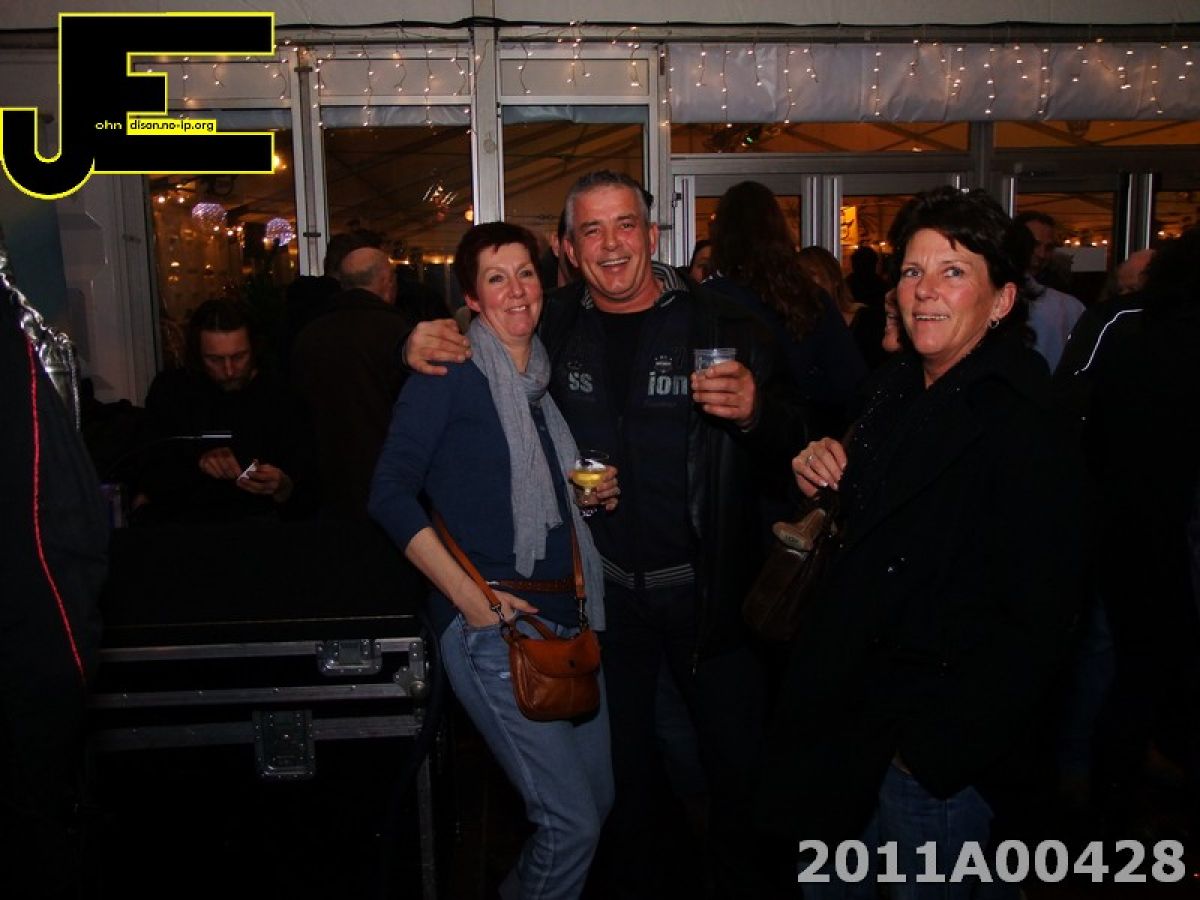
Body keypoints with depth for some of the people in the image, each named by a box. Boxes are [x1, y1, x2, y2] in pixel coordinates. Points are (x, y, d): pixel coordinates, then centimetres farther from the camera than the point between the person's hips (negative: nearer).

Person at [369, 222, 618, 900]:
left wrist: (597, 497, 4)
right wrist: (469, 595, -17)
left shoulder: (545, 377, 15)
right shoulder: (451, 374, -6)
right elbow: (391, 494, -11)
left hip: (566, 613, 7)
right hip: (491, 623, -7)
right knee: (571, 821, -6)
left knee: (600, 798, 15)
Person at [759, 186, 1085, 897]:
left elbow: (1034, 625, -22)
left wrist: (935, 750, -19)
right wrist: (825, 472, -3)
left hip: (941, 758, -7)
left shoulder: (1026, 431, -21)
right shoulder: (900, 388, 5)